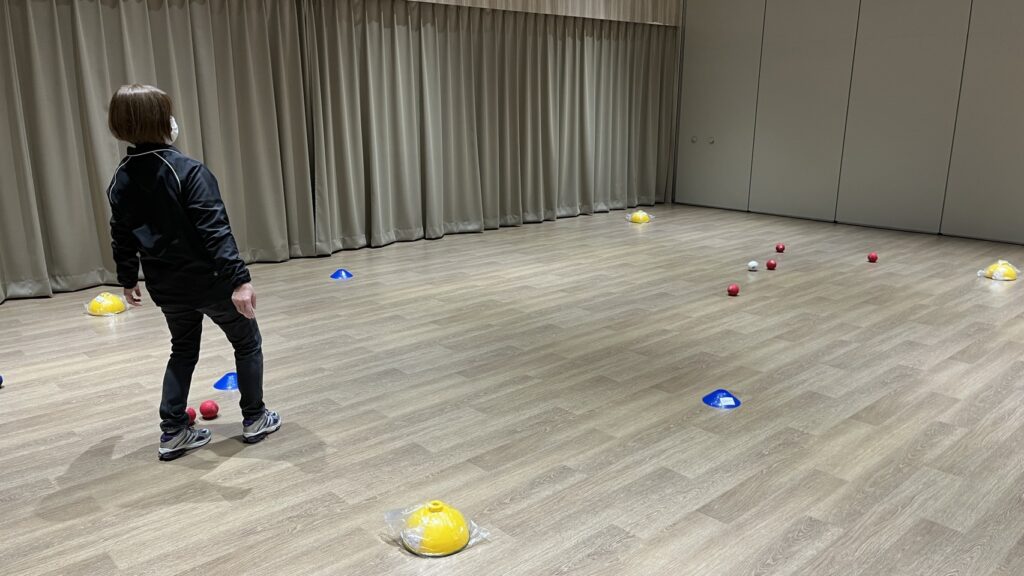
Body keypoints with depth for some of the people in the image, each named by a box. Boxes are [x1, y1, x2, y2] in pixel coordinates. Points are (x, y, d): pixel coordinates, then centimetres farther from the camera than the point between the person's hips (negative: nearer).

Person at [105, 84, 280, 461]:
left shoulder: (120, 181, 1)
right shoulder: (188, 171, -20)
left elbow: (121, 238, 10)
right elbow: (214, 230, -27)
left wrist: (128, 280, 24)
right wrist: (238, 279, -30)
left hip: (166, 287, 6)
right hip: (209, 281, -6)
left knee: (183, 352, 24)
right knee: (247, 343, 15)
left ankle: (173, 433, 22)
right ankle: (255, 419, 23)